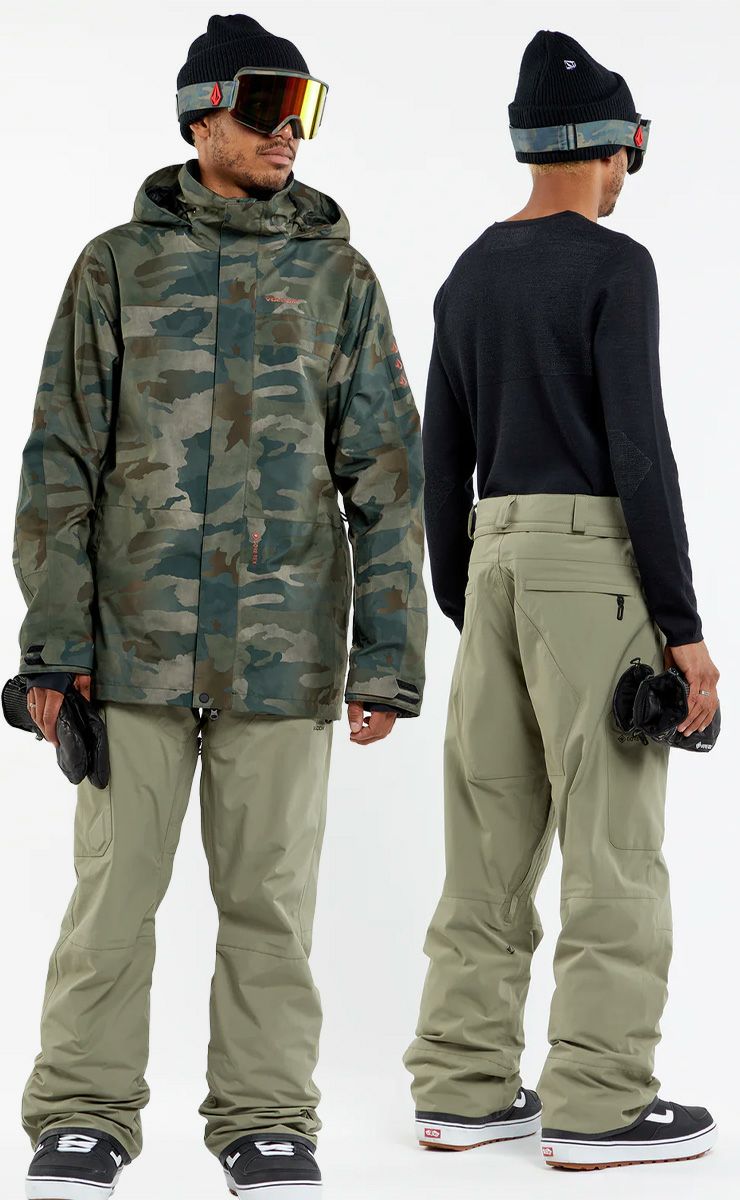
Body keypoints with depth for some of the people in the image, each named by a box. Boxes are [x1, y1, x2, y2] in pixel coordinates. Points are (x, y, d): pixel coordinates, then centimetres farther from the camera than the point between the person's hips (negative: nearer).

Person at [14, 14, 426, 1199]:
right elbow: (63, 460, 3)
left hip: (286, 644, 1)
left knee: (268, 895, 6)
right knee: (114, 888, 2)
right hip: (137, 640, 0)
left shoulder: (338, 277, 7)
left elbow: (385, 475, 5)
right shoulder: (118, 265, 5)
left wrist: (390, 655, -1)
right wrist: (55, 638, -3)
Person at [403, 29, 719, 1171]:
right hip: (593, 562, -7)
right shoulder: (612, 266, -9)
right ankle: (598, 1103, -1)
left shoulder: (469, 275, 14)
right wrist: (684, 627, -14)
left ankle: (464, 1087, 12)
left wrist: (462, 616, 21)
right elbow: (639, 451, -16)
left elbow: (444, 464, 16)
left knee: (491, 839, 9)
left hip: (494, 561, 8)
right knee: (612, 842, -3)